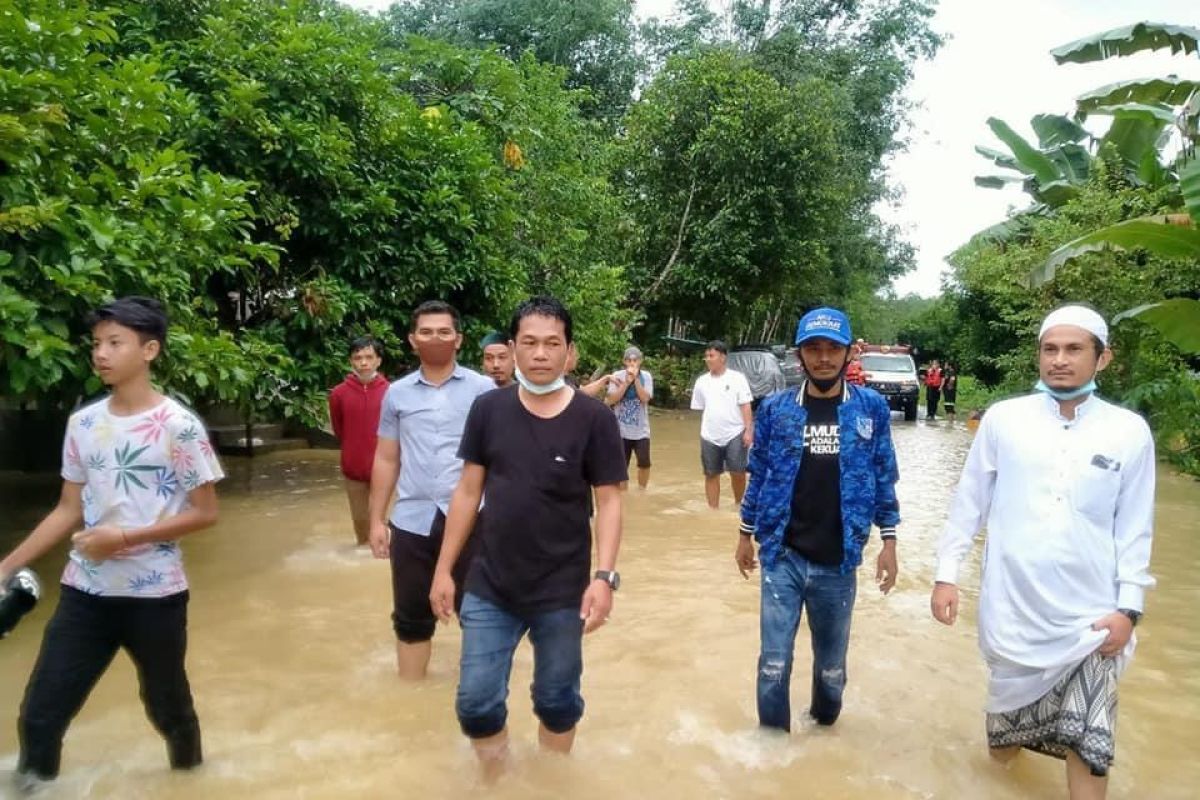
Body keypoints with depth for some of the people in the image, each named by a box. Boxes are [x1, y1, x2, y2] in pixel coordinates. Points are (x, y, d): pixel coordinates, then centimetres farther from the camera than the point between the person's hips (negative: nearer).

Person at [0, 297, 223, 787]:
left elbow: (204, 513, -11)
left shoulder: (178, 426, -13)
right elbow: (68, 510, 10)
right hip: (84, 593, 4)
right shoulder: (83, 423, 3)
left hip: (154, 595, -4)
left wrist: (125, 538, -18)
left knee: (166, 708, 15)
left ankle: (188, 772, 41)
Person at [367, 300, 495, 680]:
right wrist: (376, 520, 8)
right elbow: (386, 460, 11)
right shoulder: (397, 393, 7)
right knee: (411, 619, 13)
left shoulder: (483, 389, 0)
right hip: (411, 521, 2)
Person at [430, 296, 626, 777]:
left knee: (557, 702, 15)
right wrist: (444, 569, 3)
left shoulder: (594, 418, -9)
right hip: (489, 588, 2)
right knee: (476, 704, 9)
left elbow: (608, 501, -7)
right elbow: (468, 492, 3)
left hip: (561, 592, -2)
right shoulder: (488, 410, -2)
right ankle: (496, 785, 35)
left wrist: (605, 575, -17)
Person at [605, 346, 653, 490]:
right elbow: (611, 400, -14)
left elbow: (645, 398, -14)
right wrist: (627, 382, -18)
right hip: (621, 430, -1)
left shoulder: (646, 376, -2)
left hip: (641, 430, 1)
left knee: (644, 463, -2)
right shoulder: (617, 376, -5)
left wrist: (635, 379, -18)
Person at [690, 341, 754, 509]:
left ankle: (738, 503, 24)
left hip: (734, 434, -3)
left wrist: (748, 430, -10)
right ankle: (713, 509, 17)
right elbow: (701, 409, 12)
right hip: (709, 437, 3)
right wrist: (704, 431, 11)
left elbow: (745, 406, -4)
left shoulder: (737, 378, -3)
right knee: (711, 475, 7)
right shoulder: (701, 381, 6)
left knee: (738, 473, -1)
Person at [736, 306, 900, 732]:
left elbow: (884, 478, 4)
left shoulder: (871, 408, -2)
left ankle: (825, 728, 43)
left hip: (838, 561, 1)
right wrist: (745, 535, 9)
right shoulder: (775, 408, -2)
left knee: (832, 662, 17)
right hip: (783, 556, 0)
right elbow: (758, 475, 6)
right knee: (774, 661, 3)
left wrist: (889, 542, 2)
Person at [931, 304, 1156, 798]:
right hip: (1012, 605, 1)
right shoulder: (1003, 418, -4)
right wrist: (946, 574, 0)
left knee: (1087, 739, 0)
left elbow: (1134, 529, 2)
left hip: (1088, 614, 0)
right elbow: (969, 502, 1)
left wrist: (1129, 608, -3)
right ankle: (1011, 729, 50)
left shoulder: (1130, 432, -2)